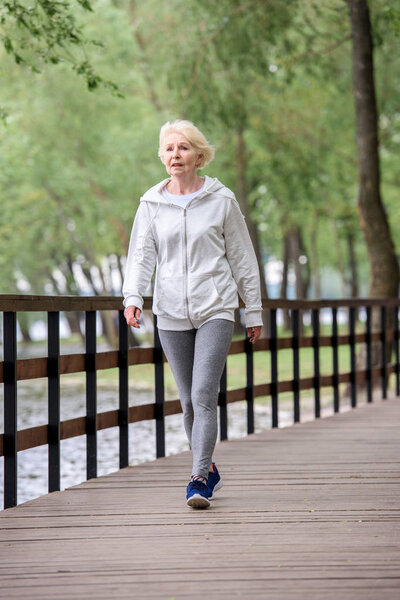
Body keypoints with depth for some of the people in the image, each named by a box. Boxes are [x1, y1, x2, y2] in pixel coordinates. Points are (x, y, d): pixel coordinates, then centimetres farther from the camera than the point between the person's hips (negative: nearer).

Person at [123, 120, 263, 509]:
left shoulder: (221, 200, 1)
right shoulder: (151, 203, 6)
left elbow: (242, 257, 6)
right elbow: (142, 254, 1)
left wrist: (253, 311, 8)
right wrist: (132, 297, -17)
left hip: (215, 309, -3)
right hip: (171, 313, 3)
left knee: (204, 395, -15)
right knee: (188, 400, 9)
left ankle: (199, 480, -16)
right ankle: (209, 468, 27)